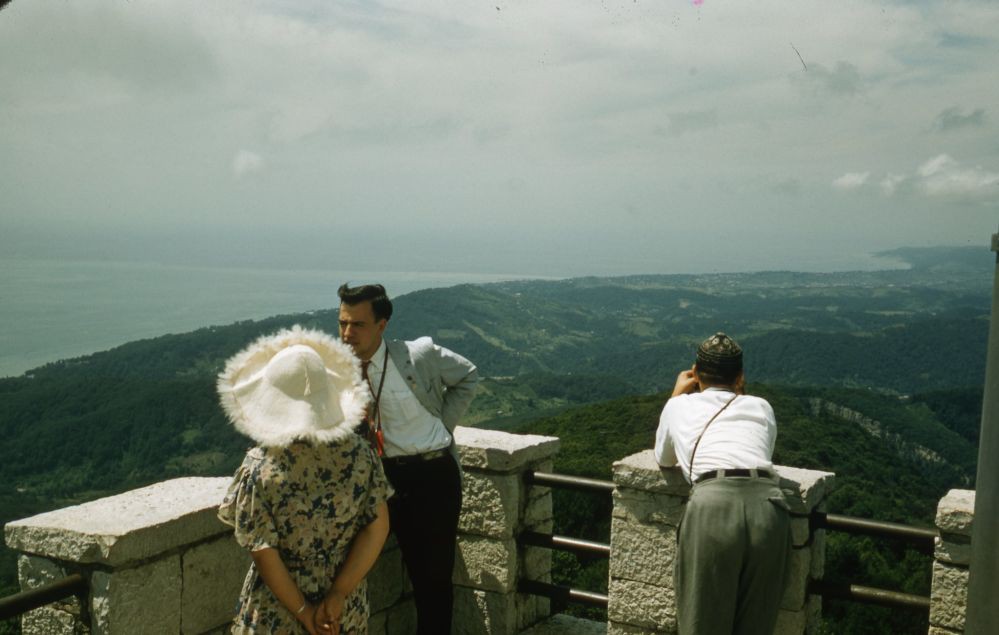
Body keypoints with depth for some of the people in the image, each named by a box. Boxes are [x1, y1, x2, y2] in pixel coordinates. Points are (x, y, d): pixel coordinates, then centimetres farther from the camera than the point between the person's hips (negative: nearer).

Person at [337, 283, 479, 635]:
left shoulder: (419, 355, -11)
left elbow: (468, 376, 5)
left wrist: (443, 422, -1)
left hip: (434, 474, -2)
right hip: (390, 476, 3)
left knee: (436, 574, 4)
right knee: (416, 572, 10)